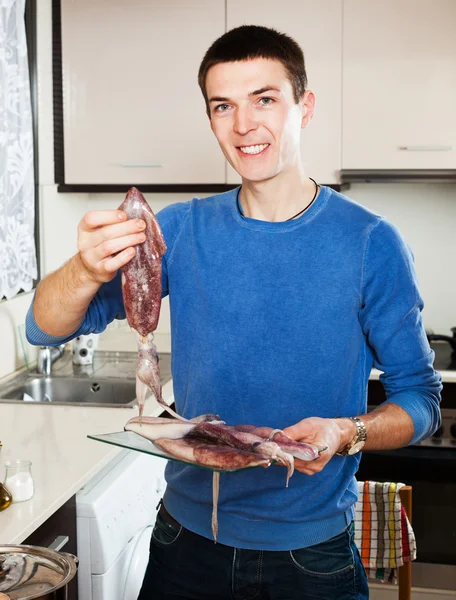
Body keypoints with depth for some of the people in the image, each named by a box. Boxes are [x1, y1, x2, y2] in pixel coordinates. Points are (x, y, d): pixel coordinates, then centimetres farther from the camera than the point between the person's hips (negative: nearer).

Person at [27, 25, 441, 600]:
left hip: (312, 549, -2)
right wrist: (88, 270, -30)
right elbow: (45, 328, -8)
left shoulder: (368, 241, -11)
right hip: (189, 538, 3)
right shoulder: (182, 230, -4)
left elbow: (419, 397, -5)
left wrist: (346, 434, -26)